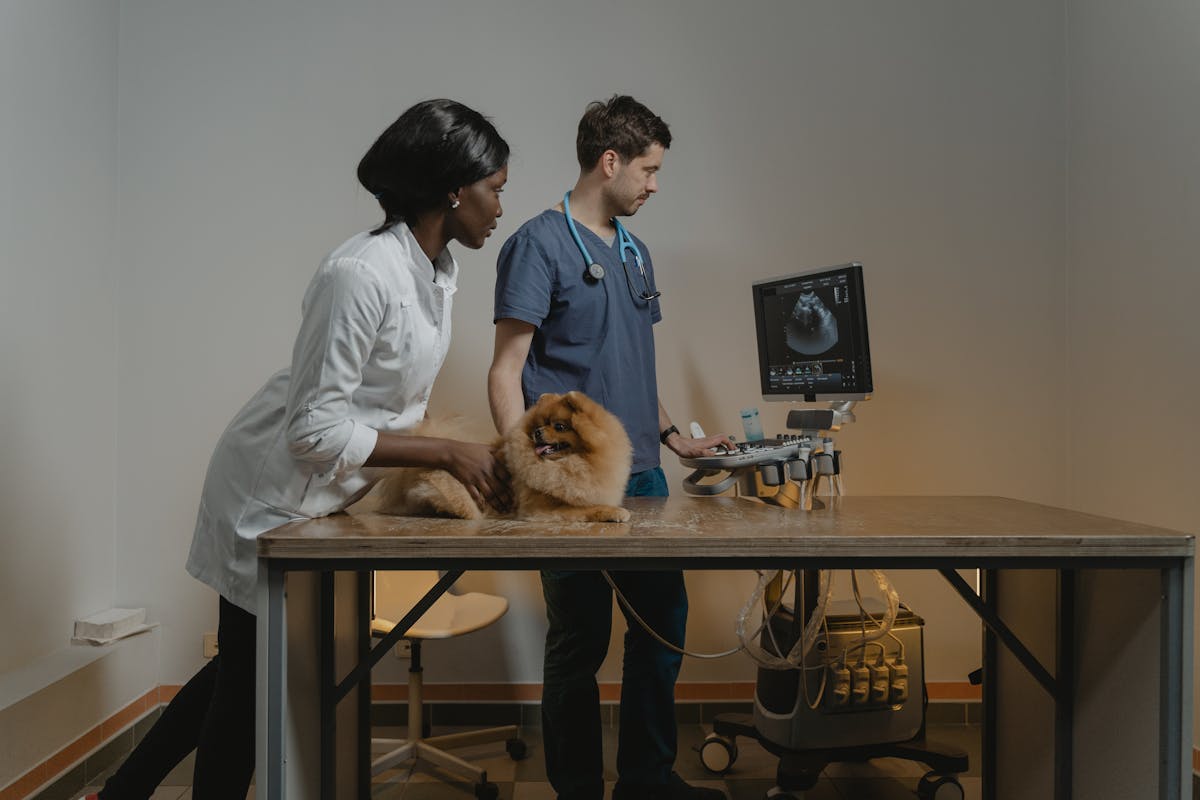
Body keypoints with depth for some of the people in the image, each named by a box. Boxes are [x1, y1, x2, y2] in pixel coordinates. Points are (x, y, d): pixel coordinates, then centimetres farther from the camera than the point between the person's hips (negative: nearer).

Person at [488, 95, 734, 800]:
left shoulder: (636, 251, 17)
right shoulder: (541, 245, -7)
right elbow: (507, 371, -12)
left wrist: (676, 440, 21)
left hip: (643, 475, 8)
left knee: (663, 622, 13)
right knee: (581, 640, 1)